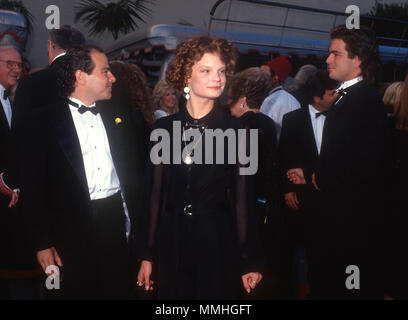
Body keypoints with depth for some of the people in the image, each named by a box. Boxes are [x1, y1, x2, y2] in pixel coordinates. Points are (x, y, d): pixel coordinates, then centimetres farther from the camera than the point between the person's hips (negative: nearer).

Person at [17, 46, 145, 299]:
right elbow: (33, 185, -4)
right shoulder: (43, 122, -3)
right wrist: (43, 243, -6)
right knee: (79, 291, 10)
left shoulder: (119, 118, 11)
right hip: (74, 231, -3)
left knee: (119, 291, 11)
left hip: (118, 221, 4)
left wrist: (135, 221, 4)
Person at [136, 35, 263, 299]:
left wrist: (249, 260, -3)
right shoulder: (165, 128, 0)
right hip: (171, 240, 2)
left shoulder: (234, 131, -4)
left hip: (217, 240, -2)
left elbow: (242, 197, -4)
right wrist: (147, 254, 3)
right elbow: (154, 193, 3)